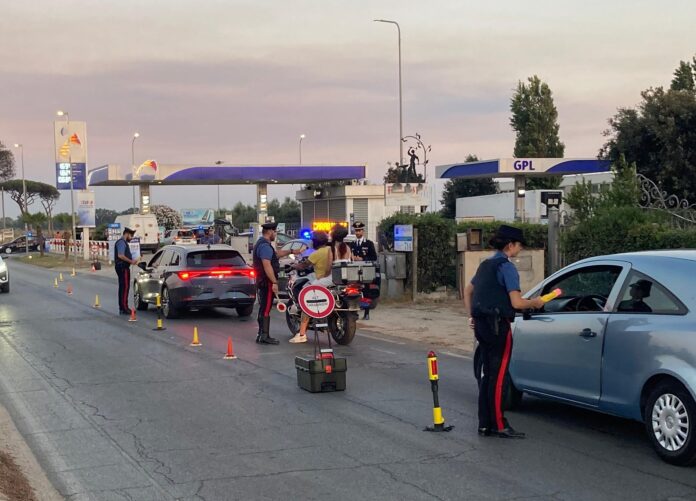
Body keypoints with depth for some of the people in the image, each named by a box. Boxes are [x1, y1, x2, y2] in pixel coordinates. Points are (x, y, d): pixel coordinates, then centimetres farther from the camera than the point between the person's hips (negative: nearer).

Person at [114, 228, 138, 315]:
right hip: (123, 267, -11)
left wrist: (132, 259, 14)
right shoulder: (121, 242, -13)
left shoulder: (123, 242, 19)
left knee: (122, 287, 14)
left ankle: (122, 308, 19)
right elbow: (120, 255, -23)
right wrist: (131, 261, -18)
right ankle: (124, 308, -13)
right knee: (125, 287, -11)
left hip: (123, 267, 11)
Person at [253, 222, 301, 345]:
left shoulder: (261, 244, 17)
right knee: (266, 309, -9)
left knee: (263, 309, 15)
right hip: (267, 282, -11)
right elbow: (267, 265, -25)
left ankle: (262, 335, 21)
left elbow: (276, 253, 31)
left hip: (261, 281, 11)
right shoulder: (265, 246, -18)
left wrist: (292, 251, 32)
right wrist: (274, 282, -25)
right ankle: (264, 336, -9)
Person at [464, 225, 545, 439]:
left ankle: (485, 424, 14)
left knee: (488, 375, 12)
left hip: (481, 325, 9)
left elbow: (468, 291, 24)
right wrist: (535, 303, -1)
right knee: (498, 377, -5)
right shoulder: (507, 267, -13)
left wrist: (472, 316, 24)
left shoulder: (486, 264, 15)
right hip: (497, 326, -9)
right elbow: (516, 302, -19)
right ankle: (499, 425, -2)